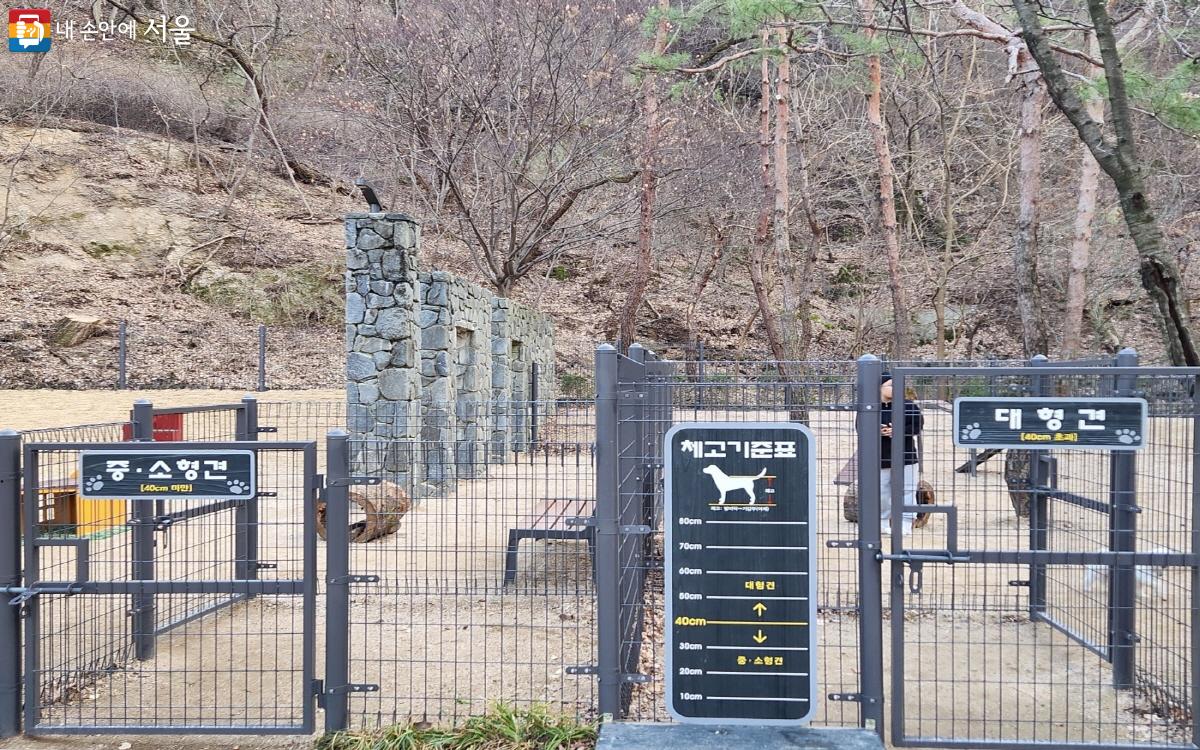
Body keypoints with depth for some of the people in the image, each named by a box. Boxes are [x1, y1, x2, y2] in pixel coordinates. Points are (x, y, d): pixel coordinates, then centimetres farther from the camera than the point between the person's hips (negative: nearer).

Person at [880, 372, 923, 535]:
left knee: (906, 491, 1)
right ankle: (883, 523, 20)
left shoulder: (908, 405, -2)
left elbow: (918, 425, -5)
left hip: (905, 456, -1)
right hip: (880, 458, 1)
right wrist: (877, 431, -19)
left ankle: (906, 524, 8)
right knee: (881, 492, 6)